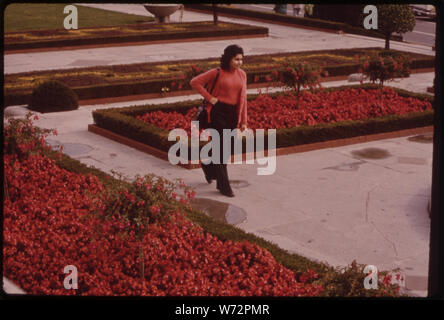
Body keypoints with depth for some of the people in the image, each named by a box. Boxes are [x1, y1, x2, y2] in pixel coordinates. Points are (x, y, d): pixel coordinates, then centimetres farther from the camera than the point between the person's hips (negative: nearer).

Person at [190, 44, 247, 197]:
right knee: (221, 149, -5)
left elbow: (242, 98, 10)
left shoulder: (242, 74, 6)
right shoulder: (217, 73, -9)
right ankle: (223, 186, 1)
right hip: (218, 112, -6)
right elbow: (195, 82, -5)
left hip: (233, 114, 6)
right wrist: (209, 97, -11)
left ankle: (209, 166, 42)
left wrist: (243, 121, 8)